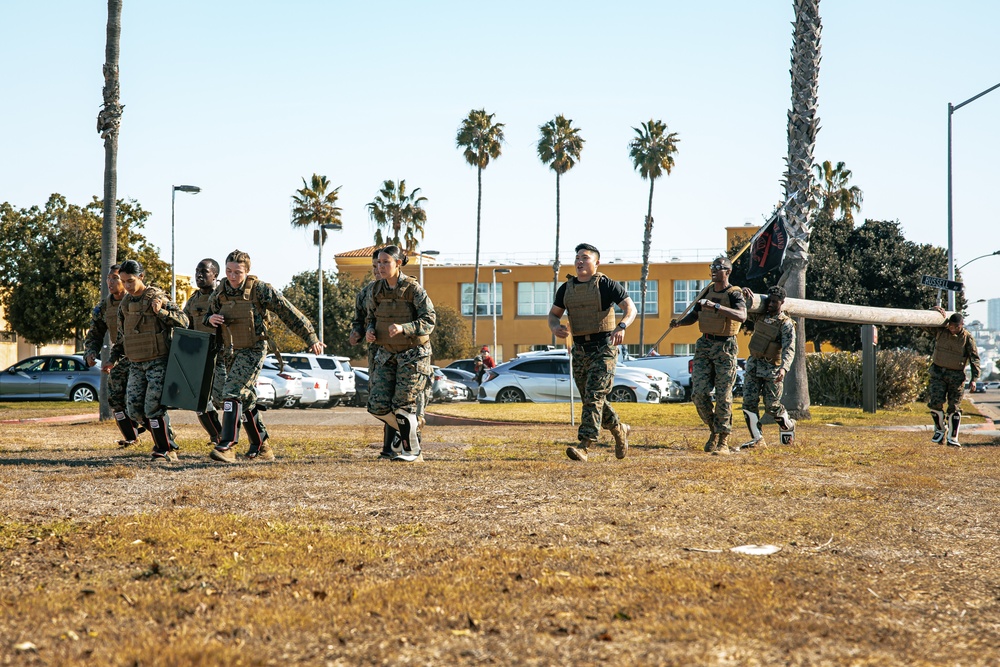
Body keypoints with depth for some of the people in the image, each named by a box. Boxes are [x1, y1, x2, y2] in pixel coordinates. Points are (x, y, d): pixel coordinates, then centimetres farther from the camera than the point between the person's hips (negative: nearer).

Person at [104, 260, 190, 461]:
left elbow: (184, 321, -9)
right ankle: (163, 438, 20)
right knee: (134, 407, 1)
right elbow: (121, 337, 20)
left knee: (153, 406, -12)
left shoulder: (157, 297, -6)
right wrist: (113, 360, 11)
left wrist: (161, 312, -22)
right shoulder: (124, 304, 12)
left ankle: (166, 450, -2)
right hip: (136, 364, 6)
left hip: (158, 361, -6)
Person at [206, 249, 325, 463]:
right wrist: (210, 319, -9)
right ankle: (262, 448, 22)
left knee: (233, 392, -20)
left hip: (254, 351, -6)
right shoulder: (220, 292, 2)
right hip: (232, 352, 6)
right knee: (247, 399, 11)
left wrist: (311, 338, -10)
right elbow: (209, 315, 18)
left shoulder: (259, 289, -12)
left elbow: (288, 312, -9)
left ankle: (227, 446, -23)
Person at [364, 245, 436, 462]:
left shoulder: (413, 289, -13)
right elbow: (370, 317, 14)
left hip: (413, 353, -5)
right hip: (386, 354, 5)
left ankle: (412, 451, 9)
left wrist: (403, 328, -31)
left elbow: (429, 320, -16)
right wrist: (369, 331, -10)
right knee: (378, 405, -4)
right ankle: (407, 431, 24)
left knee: (403, 403, -8)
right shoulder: (376, 290, 1)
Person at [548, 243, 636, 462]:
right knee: (590, 399, 11)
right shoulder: (566, 288, 9)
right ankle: (620, 430, 34)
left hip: (604, 348, -6)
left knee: (594, 396, -15)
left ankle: (584, 446, -21)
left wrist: (622, 326, -32)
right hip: (580, 350, 6)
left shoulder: (606, 285, -6)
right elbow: (553, 313, 15)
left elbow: (630, 308, -11)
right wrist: (555, 327, -10)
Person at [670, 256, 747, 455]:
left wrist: (716, 306, -34)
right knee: (699, 393, -2)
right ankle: (714, 429, 18)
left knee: (723, 396, -5)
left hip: (725, 347, -5)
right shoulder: (707, 291, 12)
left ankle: (723, 440, 2)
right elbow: (694, 315, 23)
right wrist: (679, 322, 2)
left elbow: (741, 316, -26)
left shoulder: (734, 294, -7)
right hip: (705, 345, 5)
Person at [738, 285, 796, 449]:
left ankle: (788, 426, 29)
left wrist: (783, 368, -38)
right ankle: (757, 439, 2)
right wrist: (747, 296, -7)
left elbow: (789, 349, -21)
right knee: (749, 401, -4)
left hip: (772, 368, -5)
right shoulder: (760, 316, 5)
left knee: (772, 405, 0)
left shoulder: (786, 324, -11)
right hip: (753, 364, 5)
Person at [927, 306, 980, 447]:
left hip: (956, 376, -1)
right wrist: (936, 310, -15)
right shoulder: (940, 331, 1)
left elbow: (974, 358, -2)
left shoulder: (967, 338, -3)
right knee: (935, 403, -9)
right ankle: (940, 429, 15)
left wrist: (974, 378, -11)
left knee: (954, 407, -1)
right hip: (938, 373, 1)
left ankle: (952, 438, 4)